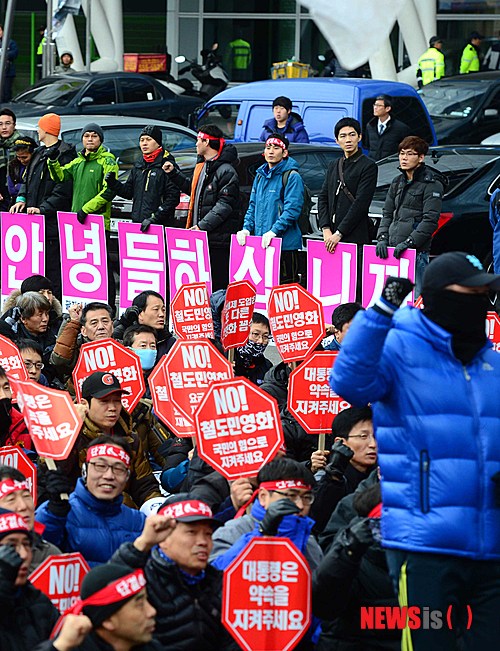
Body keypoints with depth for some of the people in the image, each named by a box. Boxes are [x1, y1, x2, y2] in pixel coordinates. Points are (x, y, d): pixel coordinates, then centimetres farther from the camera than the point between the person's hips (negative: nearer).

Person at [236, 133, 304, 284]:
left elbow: (292, 209, -14)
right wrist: (247, 228, 5)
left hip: (285, 244, -7)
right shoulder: (260, 176, 17)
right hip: (260, 244, 7)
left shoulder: (292, 177, -6)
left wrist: (274, 231, -21)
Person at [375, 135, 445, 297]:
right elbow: (387, 213, 19)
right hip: (393, 250, 7)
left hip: (417, 251, -7)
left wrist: (409, 242, -17)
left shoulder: (432, 184, -4)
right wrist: (382, 238, 3)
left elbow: (430, 220, -11)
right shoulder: (398, 182, 18)